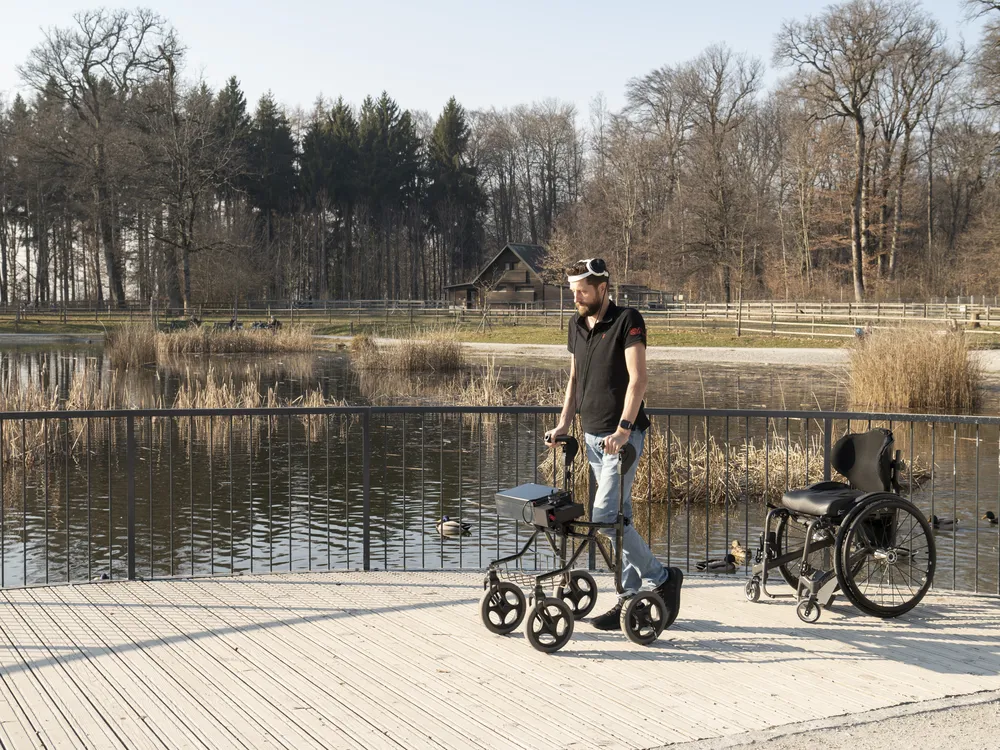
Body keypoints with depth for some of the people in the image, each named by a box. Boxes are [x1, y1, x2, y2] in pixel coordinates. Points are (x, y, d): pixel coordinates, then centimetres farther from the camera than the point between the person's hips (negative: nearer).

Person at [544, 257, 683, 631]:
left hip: (622, 435, -8)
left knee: (605, 515, -15)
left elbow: (637, 379, -19)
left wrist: (623, 428, -28)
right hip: (592, 435, 8)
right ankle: (631, 596, 15)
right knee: (618, 516, 10)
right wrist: (563, 423, 12)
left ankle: (662, 578, -1)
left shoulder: (627, 320, -10)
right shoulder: (577, 325, 12)